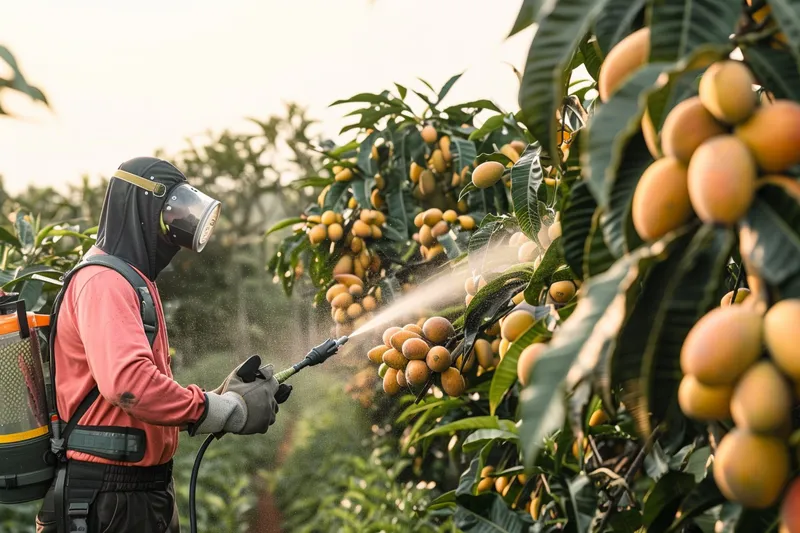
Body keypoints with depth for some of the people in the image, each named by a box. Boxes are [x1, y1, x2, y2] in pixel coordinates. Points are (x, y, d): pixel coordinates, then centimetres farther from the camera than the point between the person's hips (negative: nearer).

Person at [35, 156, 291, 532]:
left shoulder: (131, 281, 17)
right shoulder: (104, 282, -16)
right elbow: (128, 382, -31)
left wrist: (225, 394, 0)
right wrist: (234, 410, -23)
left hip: (145, 488, 10)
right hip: (107, 499, -10)